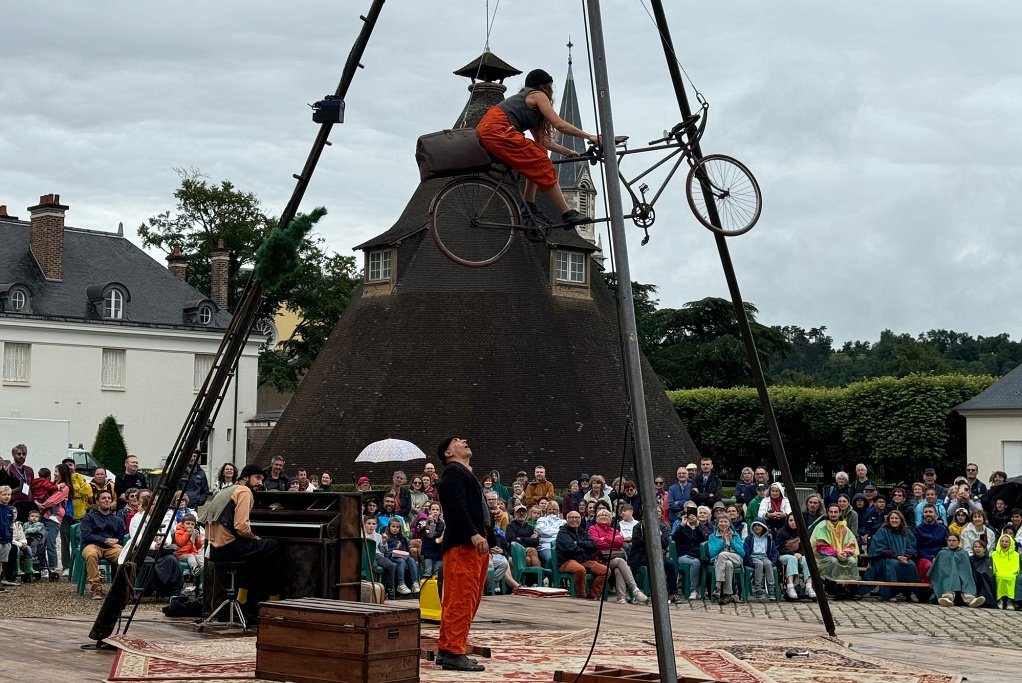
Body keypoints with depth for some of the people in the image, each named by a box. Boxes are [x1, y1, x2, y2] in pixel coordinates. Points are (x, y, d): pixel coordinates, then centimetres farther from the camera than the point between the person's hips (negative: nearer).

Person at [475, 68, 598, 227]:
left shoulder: (525, 101, 33)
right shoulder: (538, 95, 7)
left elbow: (542, 141, 28)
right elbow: (559, 125, -4)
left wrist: (566, 151, 25)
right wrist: (589, 137, 0)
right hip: (497, 130, -9)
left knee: (536, 162, 16)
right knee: (542, 166, -7)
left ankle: (529, 205, 10)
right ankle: (567, 214, -9)